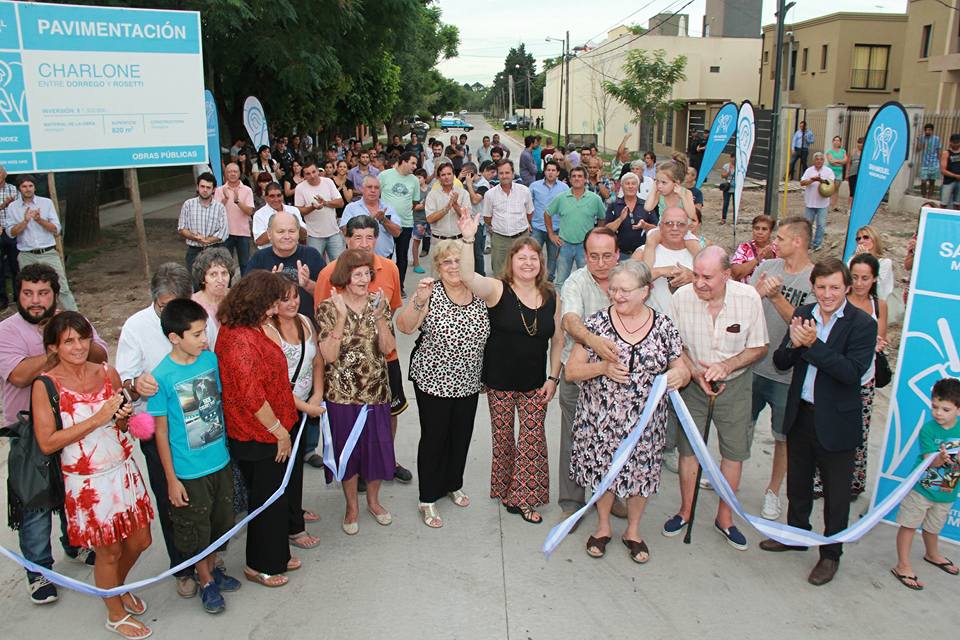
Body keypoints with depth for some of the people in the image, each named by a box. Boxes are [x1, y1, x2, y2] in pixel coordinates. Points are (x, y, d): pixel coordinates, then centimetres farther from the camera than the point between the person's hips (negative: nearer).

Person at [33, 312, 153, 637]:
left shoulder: (107, 373, -1)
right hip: (87, 483, -5)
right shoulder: (46, 385, -13)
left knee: (140, 540, 17)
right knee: (108, 551, 11)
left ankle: (118, 587, 48)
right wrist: (97, 419, -22)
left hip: (124, 472, 5)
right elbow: (47, 443, -18)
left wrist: (124, 416, -10)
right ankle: (116, 614, 36)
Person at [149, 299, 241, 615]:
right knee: (195, 530, 14)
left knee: (220, 522, 21)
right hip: (189, 471, -5)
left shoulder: (211, 359, -6)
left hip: (220, 461, 5)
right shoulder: (162, 376, -19)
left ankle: (212, 568, 44)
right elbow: (161, 431, -12)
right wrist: (171, 479, -9)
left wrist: (230, 445, 12)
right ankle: (205, 582, 35)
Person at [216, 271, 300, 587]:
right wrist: (280, 432, -18)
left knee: (272, 497, 22)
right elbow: (252, 397, -27)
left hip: (264, 432, 10)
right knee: (268, 499, 8)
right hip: (259, 436, -10)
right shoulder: (241, 341, -27)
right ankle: (260, 565, 27)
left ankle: (275, 555, 40)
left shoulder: (241, 329, 4)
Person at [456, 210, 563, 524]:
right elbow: (468, 277, -31)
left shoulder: (551, 296, -1)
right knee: (503, 437, 12)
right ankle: (506, 491, 33)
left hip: (535, 383, 2)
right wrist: (468, 239, -43)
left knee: (533, 439, 6)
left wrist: (553, 377, 1)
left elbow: (558, 340, 6)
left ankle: (525, 498, 24)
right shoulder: (497, 290, -11)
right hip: (499, 381, -2)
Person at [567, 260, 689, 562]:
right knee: (603, 472, 13)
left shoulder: (664, 326, -3)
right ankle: (603, 526, 40)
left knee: (640, 475, 14)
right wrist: (603, 368, -23)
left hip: (645, 421, 1)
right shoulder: (596, 323, -7)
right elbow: (570, 370, -6)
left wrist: (680, 373, -20)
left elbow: (683, 370, 4)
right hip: (601, 420, -1)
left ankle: (633, 531, 39)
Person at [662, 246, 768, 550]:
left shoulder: (748, 297, -18)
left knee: (734, 450, 8)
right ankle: (685, 511, 28)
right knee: (688, 447, 9)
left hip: (735, 384, 0)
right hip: (693, 381, 0)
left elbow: (759, 347, -7)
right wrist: (696, 373, -18)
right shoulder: (682, 296, -18)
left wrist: (726, 366, -23)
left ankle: (725, 517, 27)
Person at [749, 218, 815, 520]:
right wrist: (757, 292, -22)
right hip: (753, 364, 4)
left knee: (783, 436, 12)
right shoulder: (767, 266, 0)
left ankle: (773, 492, 30)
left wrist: (775, 296, -27)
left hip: (788, 373, -3)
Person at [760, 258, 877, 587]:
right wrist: (794, 344, -22)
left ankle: (831, 554, 29)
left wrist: (813, 344, -30)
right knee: (797, 483, 22)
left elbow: (853, 372, -25)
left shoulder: (862, 324, -14)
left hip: (837, 422, -5)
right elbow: (780, 362, -1)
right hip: (800, 415, 5)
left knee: (836, 493, 11)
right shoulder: (803, 314, 0)